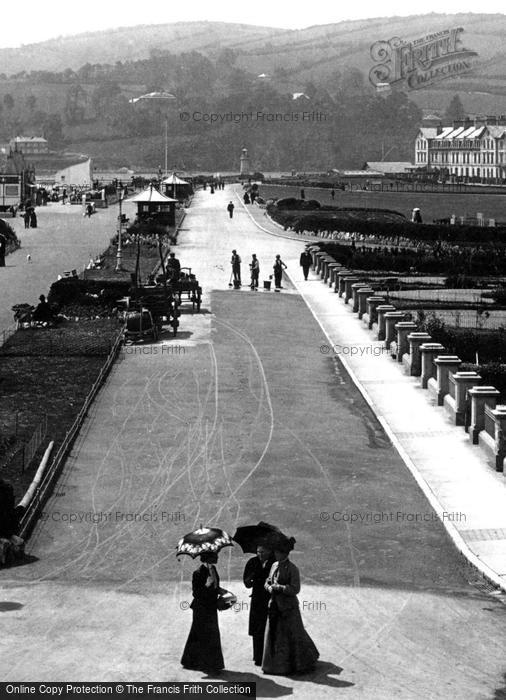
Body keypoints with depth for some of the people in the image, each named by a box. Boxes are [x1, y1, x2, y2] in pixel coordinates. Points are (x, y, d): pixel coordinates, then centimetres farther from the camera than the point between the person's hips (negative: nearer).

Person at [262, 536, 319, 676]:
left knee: (293, 635, 1)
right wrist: (269, 588, -7)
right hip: (275, 605, 7)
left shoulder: (292, 569, -13)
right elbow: (268, 582, 15)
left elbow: (295, 589, -17)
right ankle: (275, 664, 20)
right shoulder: (274, 565, 8)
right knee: (273, 634, 9)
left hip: (288, 607, -7)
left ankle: (304, 663, 16)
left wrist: (278, 587, -19)